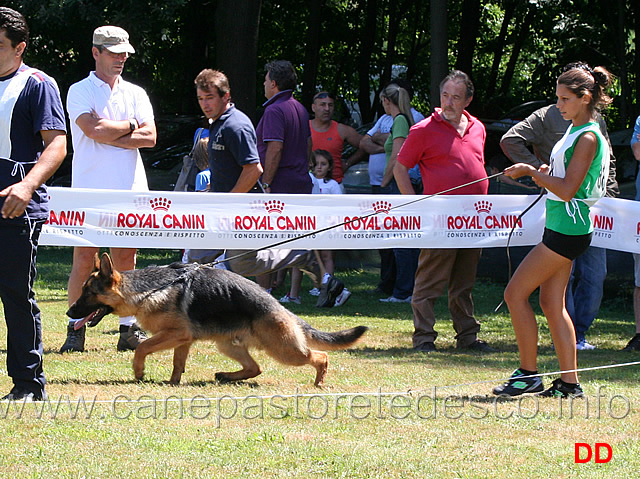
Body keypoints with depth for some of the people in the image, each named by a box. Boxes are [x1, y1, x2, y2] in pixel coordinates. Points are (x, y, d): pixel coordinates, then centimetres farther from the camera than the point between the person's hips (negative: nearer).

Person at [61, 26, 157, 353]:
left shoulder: (135, 94, 14)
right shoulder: (80, 92, 2)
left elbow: (150, 138, 0)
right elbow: (94, 130, -15)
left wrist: (108, 135, -9)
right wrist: (131, 125, -2)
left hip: (129, 190, 3)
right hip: (89, 189, -3)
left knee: (126, 261, 5)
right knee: (83, 261, -4)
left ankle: (129, 329, 8)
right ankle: (75, 330, 1)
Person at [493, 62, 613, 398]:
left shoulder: (588, 137, -17)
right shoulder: (575, 131, 13)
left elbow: (567, 189, -23)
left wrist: (532, 172, -16)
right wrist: (546, 175, 8)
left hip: (567, 229, -10)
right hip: (561, 227, 10)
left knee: (515, 294, -8)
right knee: (552, 304, 10)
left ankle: (528, 374, -3)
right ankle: (569, 382, 11)